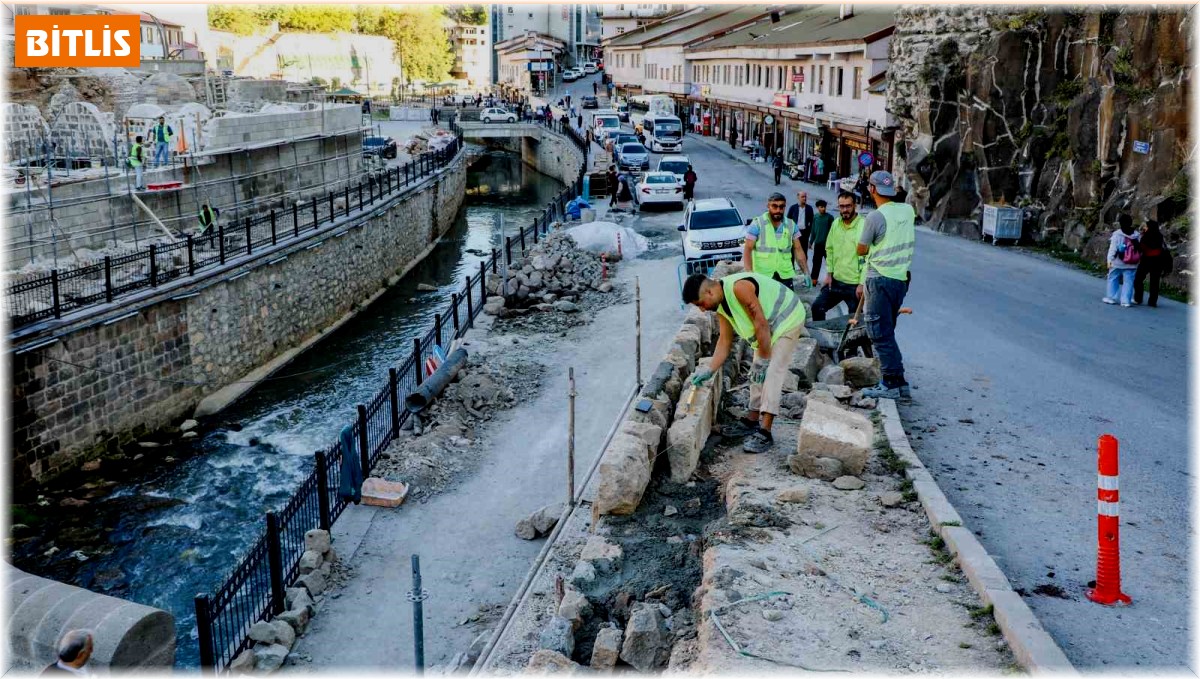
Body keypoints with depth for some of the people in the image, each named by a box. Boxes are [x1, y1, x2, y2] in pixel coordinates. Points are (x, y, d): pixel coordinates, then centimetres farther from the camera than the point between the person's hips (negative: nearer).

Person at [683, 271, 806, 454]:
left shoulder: (739, 287, -30)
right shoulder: (721, 308, -1)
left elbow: (761, 324, -28)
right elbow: (724, 341, 2)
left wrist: (763, 360, -21)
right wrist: (709, 370, -5)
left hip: (787, 320, -10)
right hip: (769, 327, 10)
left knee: (772, 372, -16)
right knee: (757, 372, 12)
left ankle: (765, 432, -20)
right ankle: (753, 420, 22)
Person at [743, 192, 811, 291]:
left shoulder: (791, 225, 9)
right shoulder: (757, 224, -3)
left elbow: (798, 250, 11)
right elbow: (747, 250, -7)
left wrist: (806, 272, 2)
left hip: (785, 276, 4)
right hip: (762, 277, -3)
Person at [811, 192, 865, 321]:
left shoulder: (863, 225, -15)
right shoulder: (836, 224, 6)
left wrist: (862, 284, -18)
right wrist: (829, 274, 10)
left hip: (854, 285, -6)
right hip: (835, 281, 6)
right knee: (817, 307, 5)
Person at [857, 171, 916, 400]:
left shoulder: (875, 216, -15)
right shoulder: (908, 211, 5)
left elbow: (861, 250, -6)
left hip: (880, 279, -7)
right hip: (901, 278, 7)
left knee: (880, 333, -1)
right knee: (887, 331, 16)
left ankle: (892, 383, -2)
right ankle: (899, 383, 18)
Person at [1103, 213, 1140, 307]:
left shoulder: (1117, 235, -9)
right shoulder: (1136, 235, 3)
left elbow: (1112, 248, -11)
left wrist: (1110, 260, -10)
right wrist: (1138, 260, 14)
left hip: (1117, 264, -2)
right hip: (1131, 264, 3)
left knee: (1113, 279, 13)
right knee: (1128, 282, 4)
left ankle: (1111, 297, 17)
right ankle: (1126, 300, 0)